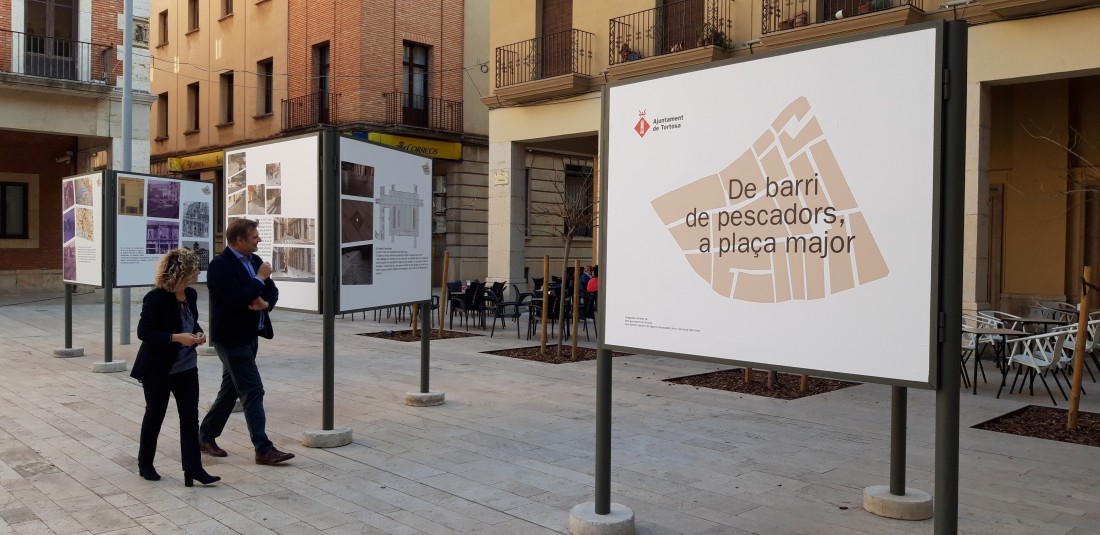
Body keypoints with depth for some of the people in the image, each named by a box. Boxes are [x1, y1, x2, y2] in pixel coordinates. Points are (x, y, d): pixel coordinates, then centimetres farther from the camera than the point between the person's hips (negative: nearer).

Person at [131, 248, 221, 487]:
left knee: (190, 417, 0)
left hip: (186, 367, 6)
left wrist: (198, 333, -4)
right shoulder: (156, 298, -19)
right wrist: (177, 338, -26)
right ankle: (145, 464, 31)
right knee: (155, 415, 11)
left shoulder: (190, 294, 1)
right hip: (158, 369, -6)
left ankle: (193, 469, 2)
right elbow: (143, 332, -19)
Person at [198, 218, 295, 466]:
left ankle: (205, 436, 32)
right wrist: (260, 279, -16)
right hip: (232, 338, -9)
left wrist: (265, 302, -10)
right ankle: (264, 450, -3)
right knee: (253, 392, -7)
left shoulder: (254, 260, 9)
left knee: (230, 390, 17)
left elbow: (273, 291, 11)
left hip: (250, 335, 9)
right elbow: (238, 299, -26)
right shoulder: (220, 265, -17)